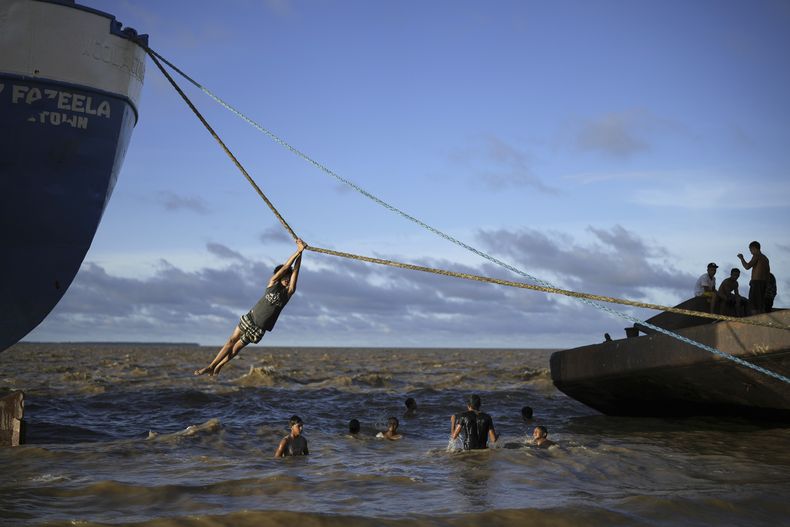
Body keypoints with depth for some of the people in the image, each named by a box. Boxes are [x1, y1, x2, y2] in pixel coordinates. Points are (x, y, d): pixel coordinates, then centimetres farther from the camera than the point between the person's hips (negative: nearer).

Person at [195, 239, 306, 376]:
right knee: (231, 341, -1)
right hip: (250, 318, 1)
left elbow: (294, 271, -11)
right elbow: (285, 268, -10)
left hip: (259, 329, -1)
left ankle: (217, 368, 13)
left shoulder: (288, 292, -3)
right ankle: (210, 366, 7)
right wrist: (298, 251, -14)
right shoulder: (273, 283, -1)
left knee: (236, 348, 3)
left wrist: (300, 253, -19)